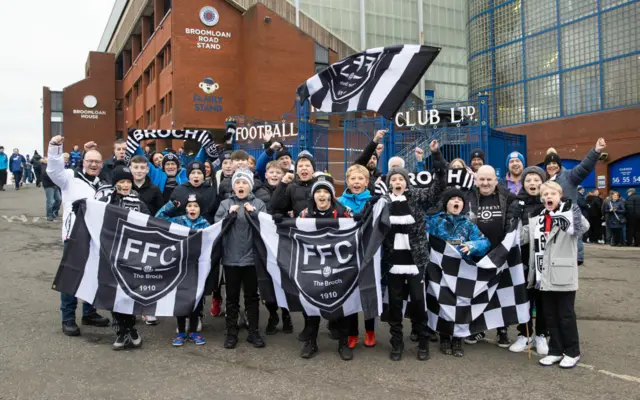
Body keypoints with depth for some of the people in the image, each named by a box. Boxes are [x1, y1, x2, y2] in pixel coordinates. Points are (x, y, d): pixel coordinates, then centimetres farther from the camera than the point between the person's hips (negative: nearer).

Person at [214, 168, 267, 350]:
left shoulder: (259, 204, 3)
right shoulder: (225, 204, 5)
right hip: (230, 257, 1)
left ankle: (254, 332, 19)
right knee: (232, 297, 9)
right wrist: (229, 214, -16)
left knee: (252, 296, 9)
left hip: (251, 257, 0)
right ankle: (231, 333, 19)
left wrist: (253, 213, -17)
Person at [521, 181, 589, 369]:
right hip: (544, 277, 5)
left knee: (566, 316, 6)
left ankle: (572, 352, 21)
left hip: (563, 276, -5)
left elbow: (582, 227, -26)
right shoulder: (536, 220, 9)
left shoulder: (569, 216, -7)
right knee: (550, 316, 14)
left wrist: (579, 224, -45)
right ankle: (555, 351, 27)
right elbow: (522, 236, 11)